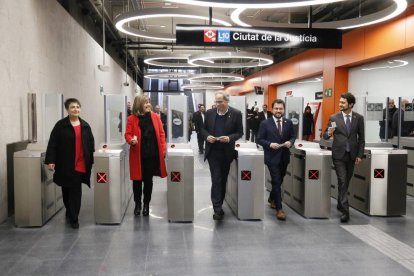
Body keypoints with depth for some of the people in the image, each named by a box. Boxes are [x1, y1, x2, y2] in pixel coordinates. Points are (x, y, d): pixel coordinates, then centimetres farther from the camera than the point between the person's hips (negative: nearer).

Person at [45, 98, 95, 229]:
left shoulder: (85, 126, 6)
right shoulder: (60, 125, -3)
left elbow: (91, 144, 9)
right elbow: (53, 144, -6)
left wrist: (91, 160, 8)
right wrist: (50, 160, -12)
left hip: (81, 164, 1)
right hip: (65, 164, -1)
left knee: (76, 191, 0)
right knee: (66, 189, 13)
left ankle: (73, 217, 8)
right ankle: (70, 212, 36)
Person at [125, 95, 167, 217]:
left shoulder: (155, 117, 4)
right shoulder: (132, 119, -1)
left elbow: (161, 134, 6)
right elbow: (127, 134, 1)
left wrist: (163, 149, -2)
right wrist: (131, 140, -22)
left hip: (152, 154, 1)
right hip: (137, 154, -1)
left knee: (148, 180, 7)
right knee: (137, 180, 6)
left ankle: (146, 204, 21)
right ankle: (137, 203, 23)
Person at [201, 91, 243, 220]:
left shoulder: (236, 113, -5)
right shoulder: (210, 113, 1)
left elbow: (239, 132, -2)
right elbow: (203, 129, 9)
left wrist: (229, 138, -20)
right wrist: (207, 136, -13)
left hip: (226, 152, 0)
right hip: (213, 151, 0)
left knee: (223, 179, 12)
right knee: (216, 180, -6)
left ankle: (218, 206, 27)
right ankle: (218, 208, -4)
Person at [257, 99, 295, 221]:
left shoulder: (289, 122, 4)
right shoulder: (265, 123, -6)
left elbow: (293, 136, 11)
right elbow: (260, 139, -5)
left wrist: (290, 142, -12)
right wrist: (270, 144, -21)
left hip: (284, 156, 5)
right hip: (272, 157, -5)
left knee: (279, 180, 19)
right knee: (276, 181, -7)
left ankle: (272, 199, 43)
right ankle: (279, 208, 0)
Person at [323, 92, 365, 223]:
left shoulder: (359, 118, 1)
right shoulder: (334, 118, -3)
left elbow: (361, 138, 5)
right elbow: (325, 136, 0)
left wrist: (359, 155, 0)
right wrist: (329, 133, -24)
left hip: (352, 154, 2)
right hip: (339, 154, -2)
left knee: (346, 181, 13)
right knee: (342, 181, -8)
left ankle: (340, 204, 32)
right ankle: (345, 210, -5)